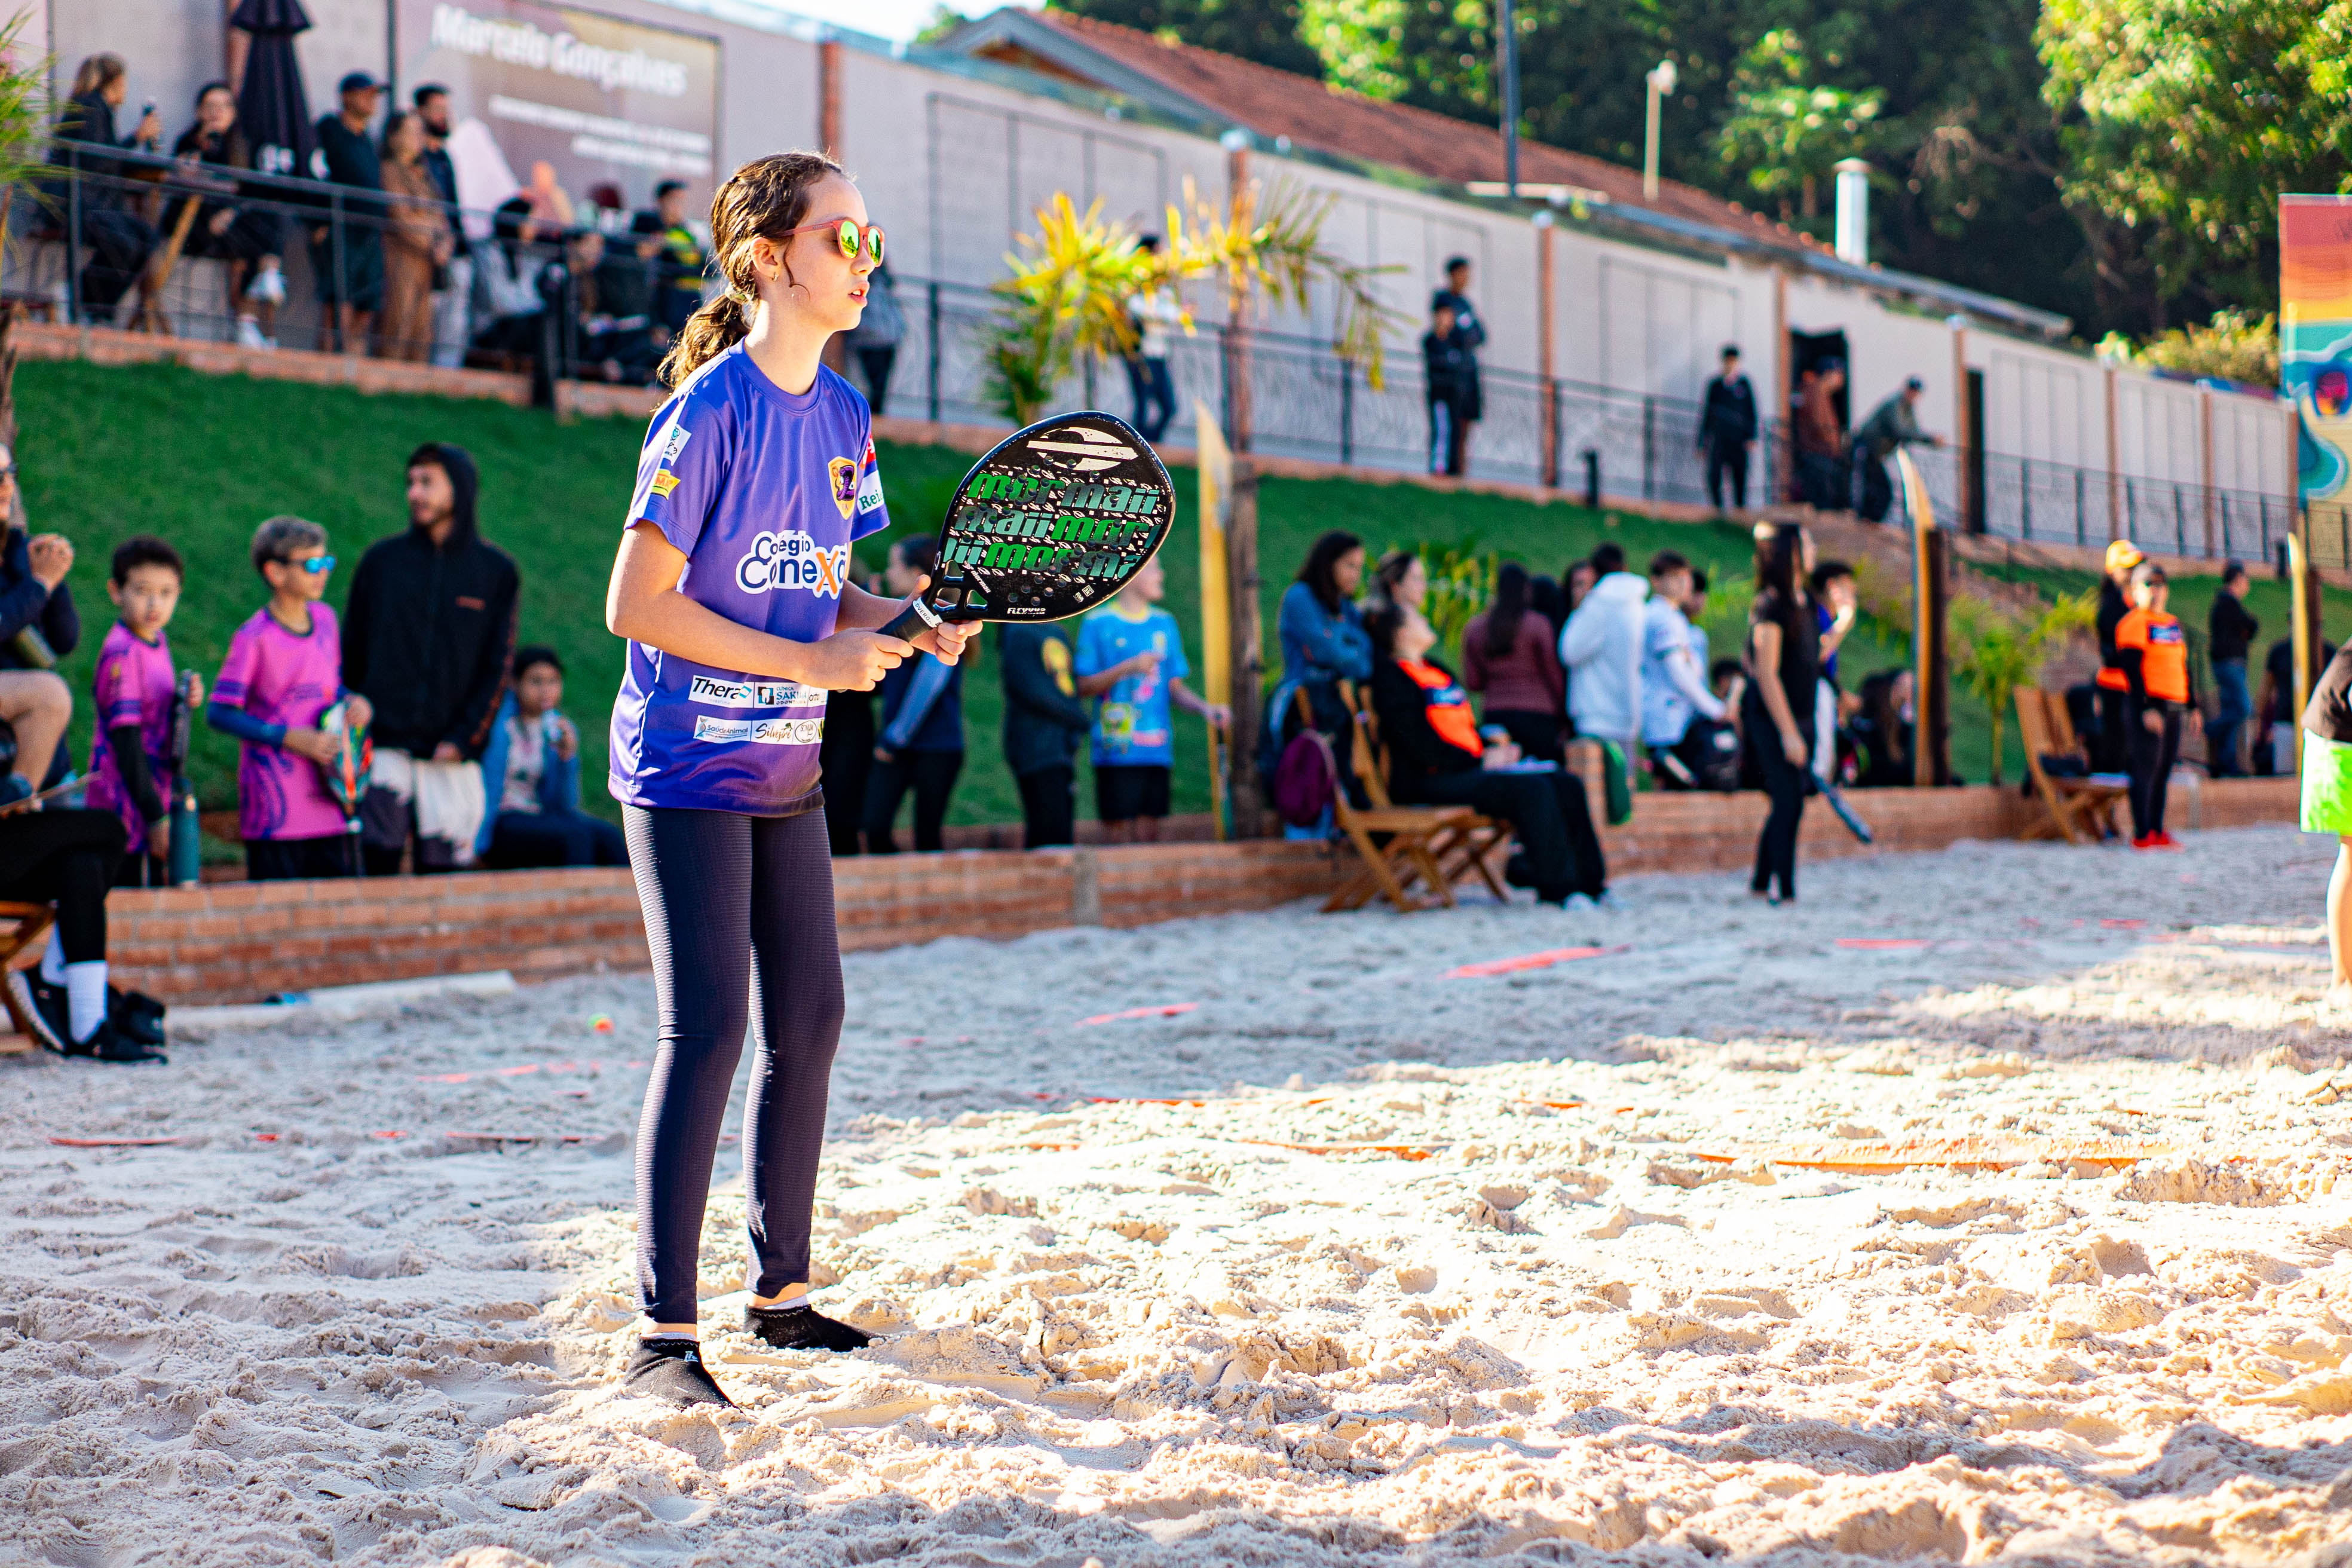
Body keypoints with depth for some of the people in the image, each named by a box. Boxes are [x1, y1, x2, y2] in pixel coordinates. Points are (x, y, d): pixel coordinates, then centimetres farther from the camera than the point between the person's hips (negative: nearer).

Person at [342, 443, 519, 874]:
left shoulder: (495, 571, 7)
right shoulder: (381, 560, 9)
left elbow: (497, 668, 4)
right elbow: (351, 653, 11)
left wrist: (463, 738, -5)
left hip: (453, 758, 0)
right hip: (383, 748, 0)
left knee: (442, 871, 0)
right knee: (377, 866, -7)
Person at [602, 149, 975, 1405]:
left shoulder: (842, 416, 8)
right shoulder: (709, 412, -16)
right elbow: (636, 606, -19)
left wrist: (910, 625, -3)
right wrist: (813, 661, -19)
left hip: (785, 772, 8)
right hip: (686, 770, -8)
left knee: (808, 1021, 11)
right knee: (707, 1031, -10)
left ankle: (783, 1292, 25)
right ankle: (663, 1336, -4)